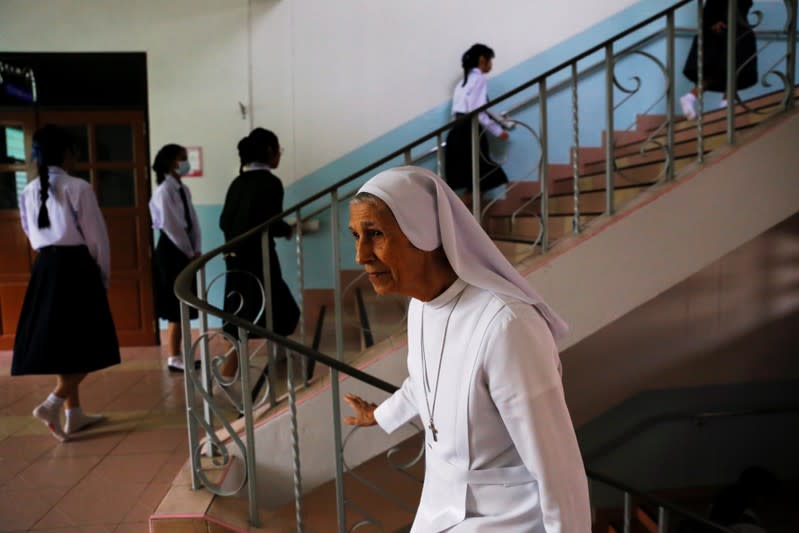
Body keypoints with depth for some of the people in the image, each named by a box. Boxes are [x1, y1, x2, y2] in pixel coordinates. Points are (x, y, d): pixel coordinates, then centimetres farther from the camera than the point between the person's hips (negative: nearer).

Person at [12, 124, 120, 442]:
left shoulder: (29, 192, 8)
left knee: (59, 341, 11)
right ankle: (53, 403, -10)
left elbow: (33, 234, 15)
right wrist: (104, 274, 3)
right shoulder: (78, 188, -10)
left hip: (44, 267, 7)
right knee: (87, 344, 3)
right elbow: (96, 236, -8)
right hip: (76, 266, -6)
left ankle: (74, 413, 18)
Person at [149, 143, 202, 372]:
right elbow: (170, 226, -16)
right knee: (175, 308, -3)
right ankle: (173, 358, 5)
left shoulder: (184, 189, 13)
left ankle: (179, 355, 18)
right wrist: (189, 253, -11)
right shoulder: (164, 191, -12)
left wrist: (196, 250, -1)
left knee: (184, 307, 10)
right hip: (171, 252, -8)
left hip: (186, 253, 8)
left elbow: (192, 221, 10)